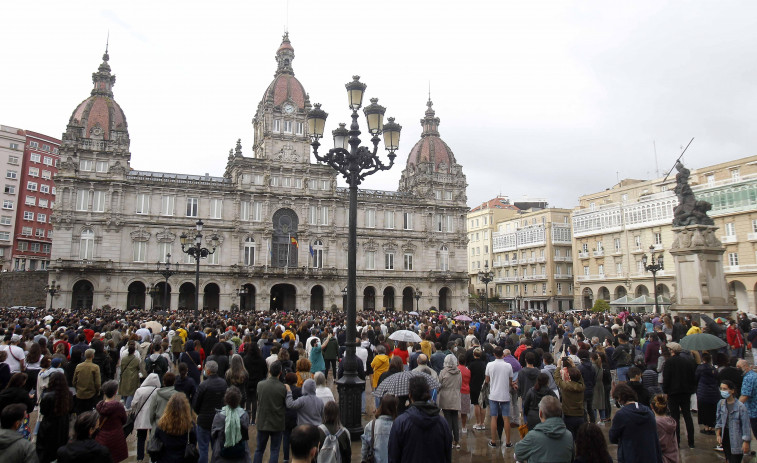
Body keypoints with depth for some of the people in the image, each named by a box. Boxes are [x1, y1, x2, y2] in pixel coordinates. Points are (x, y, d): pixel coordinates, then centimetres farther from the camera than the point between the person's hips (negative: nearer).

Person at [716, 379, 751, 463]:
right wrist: (718, 435, 3)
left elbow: (746, 425, -13)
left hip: (736, 439, -5)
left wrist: (746, 442, -13)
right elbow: (718, 421, 9)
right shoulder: (721, 403, 0)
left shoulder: (740, 406, -16)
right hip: (725, 436, 5)